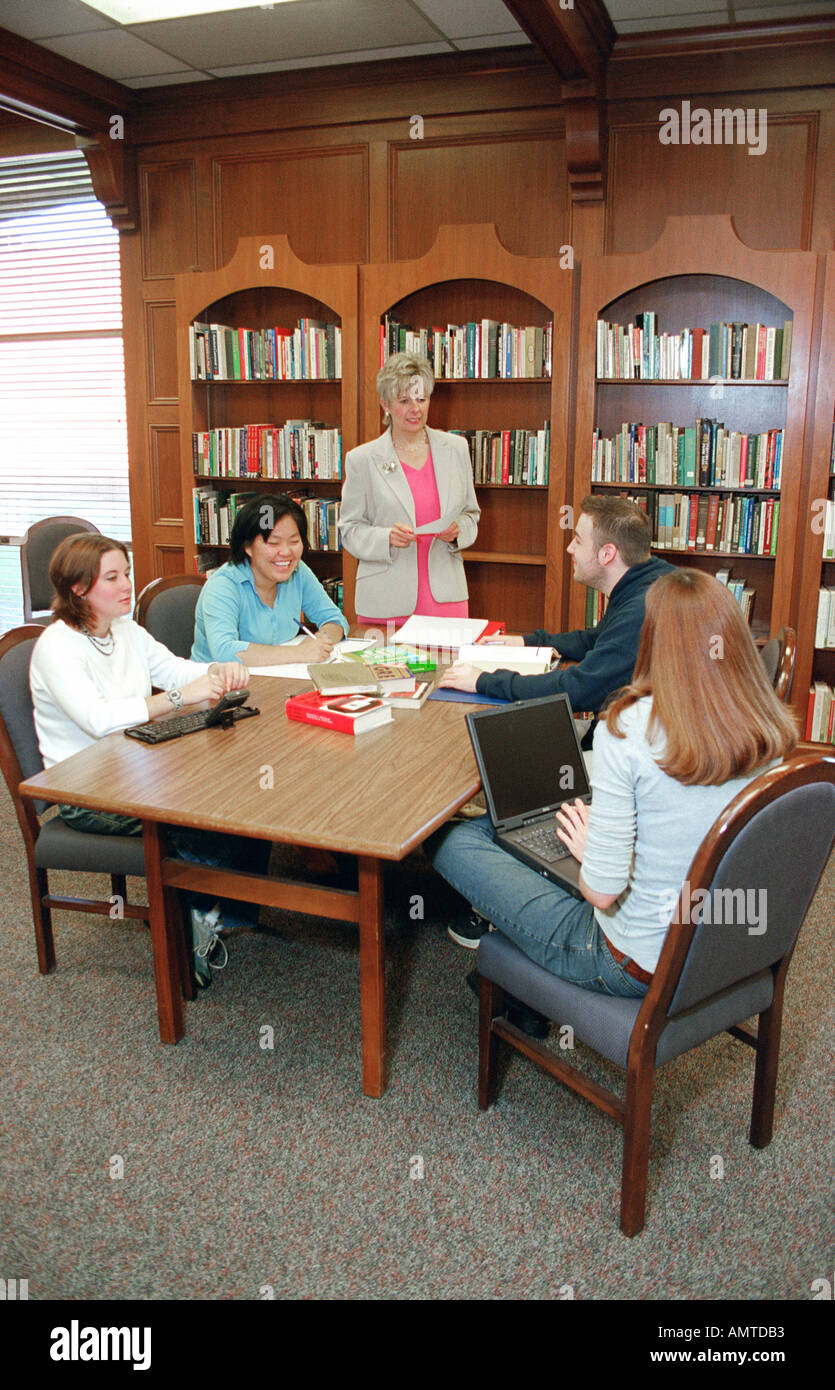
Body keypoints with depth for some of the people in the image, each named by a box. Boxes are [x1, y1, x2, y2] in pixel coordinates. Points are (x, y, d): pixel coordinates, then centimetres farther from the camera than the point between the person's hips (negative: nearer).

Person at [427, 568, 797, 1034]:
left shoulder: (630, 728, -26)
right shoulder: (772, 731, -7)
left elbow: (603, 891, -25)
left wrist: (588, 846, -3)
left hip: (639, 967, -7)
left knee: (452, 841, 7)